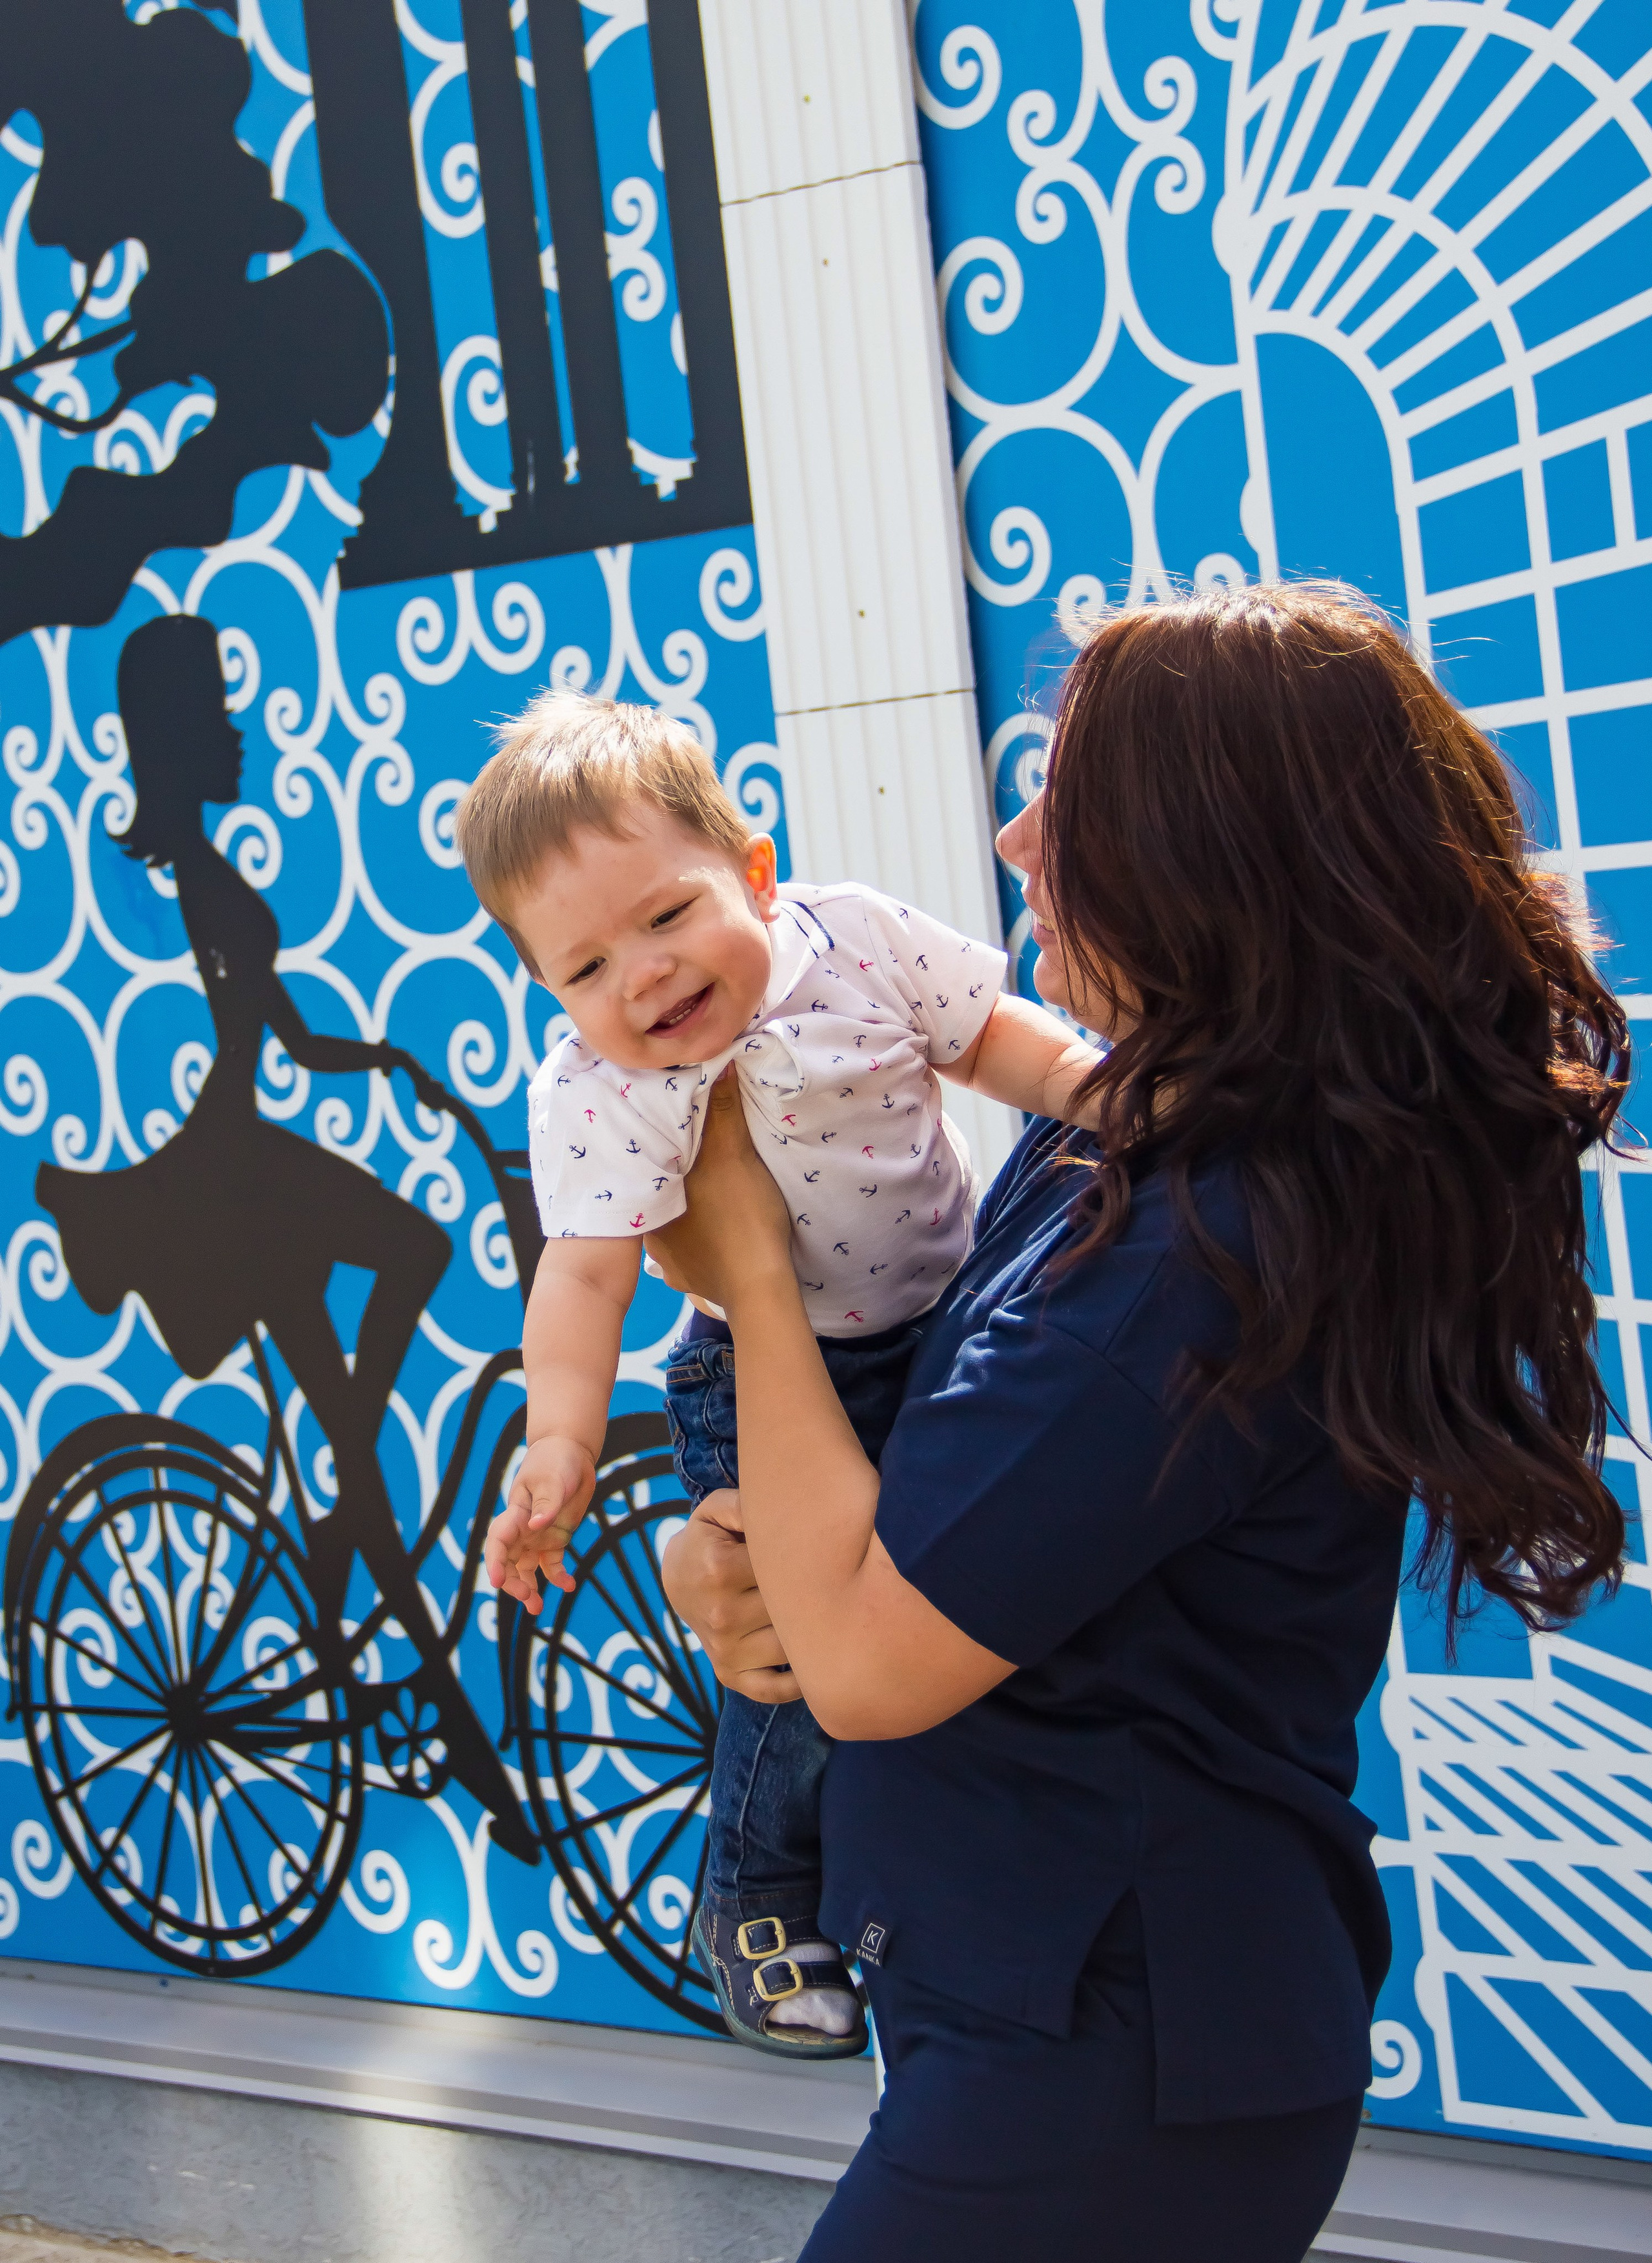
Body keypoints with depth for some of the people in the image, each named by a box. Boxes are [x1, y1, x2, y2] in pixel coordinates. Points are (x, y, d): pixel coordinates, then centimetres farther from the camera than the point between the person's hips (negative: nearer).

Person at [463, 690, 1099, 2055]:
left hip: (951, 1316, 4)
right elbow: (583, 1275, -28)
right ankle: (762, 1911, 26)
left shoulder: (860, 938, -16)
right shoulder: (594, 1093, -24)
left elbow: (991, 1034, -1)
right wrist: (562, 1443, -38)